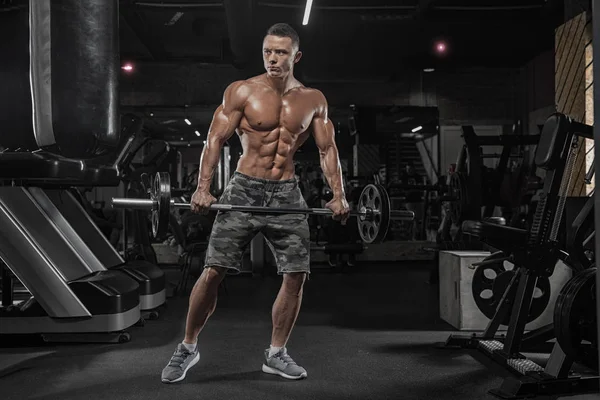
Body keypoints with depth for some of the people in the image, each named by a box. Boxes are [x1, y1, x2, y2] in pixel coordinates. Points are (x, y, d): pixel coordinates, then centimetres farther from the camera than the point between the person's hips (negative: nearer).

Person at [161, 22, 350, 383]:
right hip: (244, 189, -2)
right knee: (213, 271, -5)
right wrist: (203, 187, -17)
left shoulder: (313, 100, 6)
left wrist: (338, 195, -7)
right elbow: (216, 139, -5)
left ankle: (276, 353, 18)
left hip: (286, 193, 3)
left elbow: (328, 149, 5)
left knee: (296, 275, -1)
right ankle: (188, 347, 16)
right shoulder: (242, 91, -2)